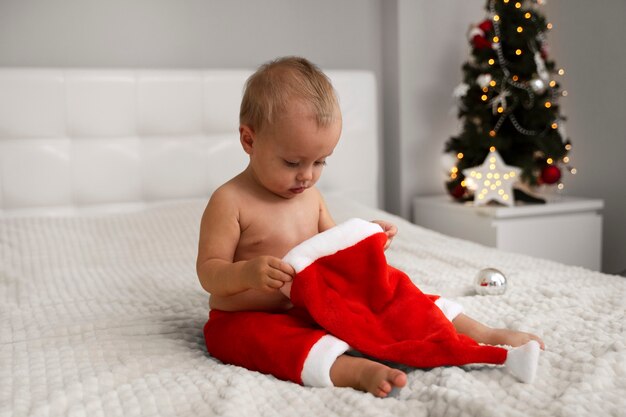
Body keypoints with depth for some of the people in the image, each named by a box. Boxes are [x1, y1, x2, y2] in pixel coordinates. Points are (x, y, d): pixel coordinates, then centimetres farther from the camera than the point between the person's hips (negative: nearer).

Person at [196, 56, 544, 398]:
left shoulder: (310, 194, 6)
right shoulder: (230, 201, -15)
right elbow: (209, 273, -15)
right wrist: (247, 273, -36)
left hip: (315, 306, 6)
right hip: (245, 319, -5)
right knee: (274, 341, -39)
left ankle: (479, 334, 0)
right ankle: (355, 370, -58)